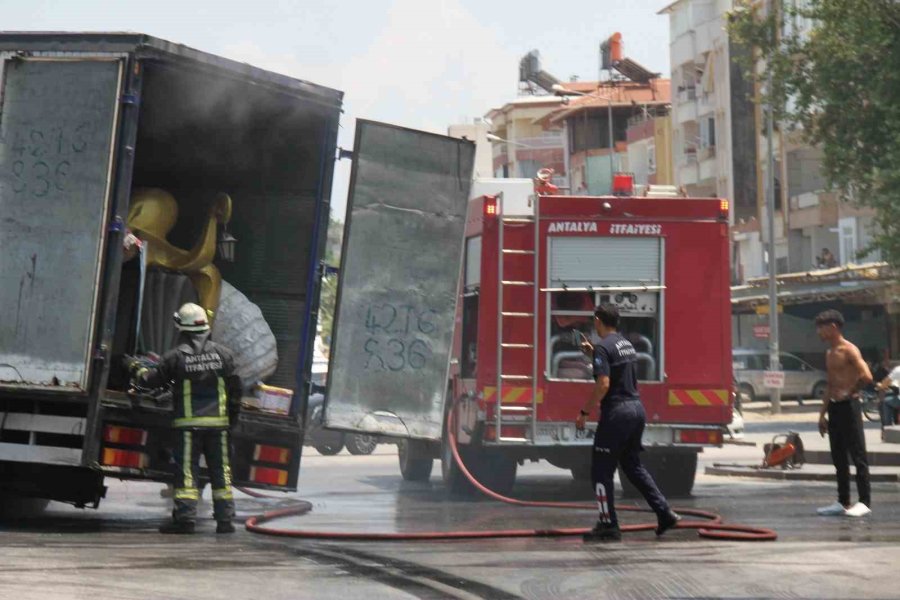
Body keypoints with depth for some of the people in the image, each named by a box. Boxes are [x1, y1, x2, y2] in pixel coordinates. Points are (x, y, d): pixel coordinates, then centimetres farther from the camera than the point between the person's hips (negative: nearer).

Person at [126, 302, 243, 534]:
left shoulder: (176, 356, -5)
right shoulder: (223, 353, 3)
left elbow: (152, 380, 4)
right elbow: (234, 388, 6)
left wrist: (135, 368, 22)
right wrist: (232, 415, 18)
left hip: (188, 422, -2)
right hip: (218, 422, 3)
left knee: (187, 470, 1)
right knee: (220, 470, 7)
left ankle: (185, 518, -4)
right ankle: (225, 519, 8)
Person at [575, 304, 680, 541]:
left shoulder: (604, 348, -12)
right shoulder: (627, 344, 15)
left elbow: (603, 384, -21)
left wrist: (584, 412, -15)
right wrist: (593, 353, 35)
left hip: (617, 413, -8)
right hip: (637, 408, 9)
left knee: (601, 470, 1)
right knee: (633, 465, 19)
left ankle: (608, 525, 2)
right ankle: (665, 513, 13)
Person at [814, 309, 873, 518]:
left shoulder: (849, 350, -10)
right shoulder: (829, 353, 16)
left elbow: (866, 377, -24)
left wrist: (850, 392, -12)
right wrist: (822, 413, 18)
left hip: (848, 406, -9)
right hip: (834, 407, 9)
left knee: (858, 455, -5)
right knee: (838, 457, 10)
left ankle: (864, 502, -3)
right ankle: (843, 502, 16)